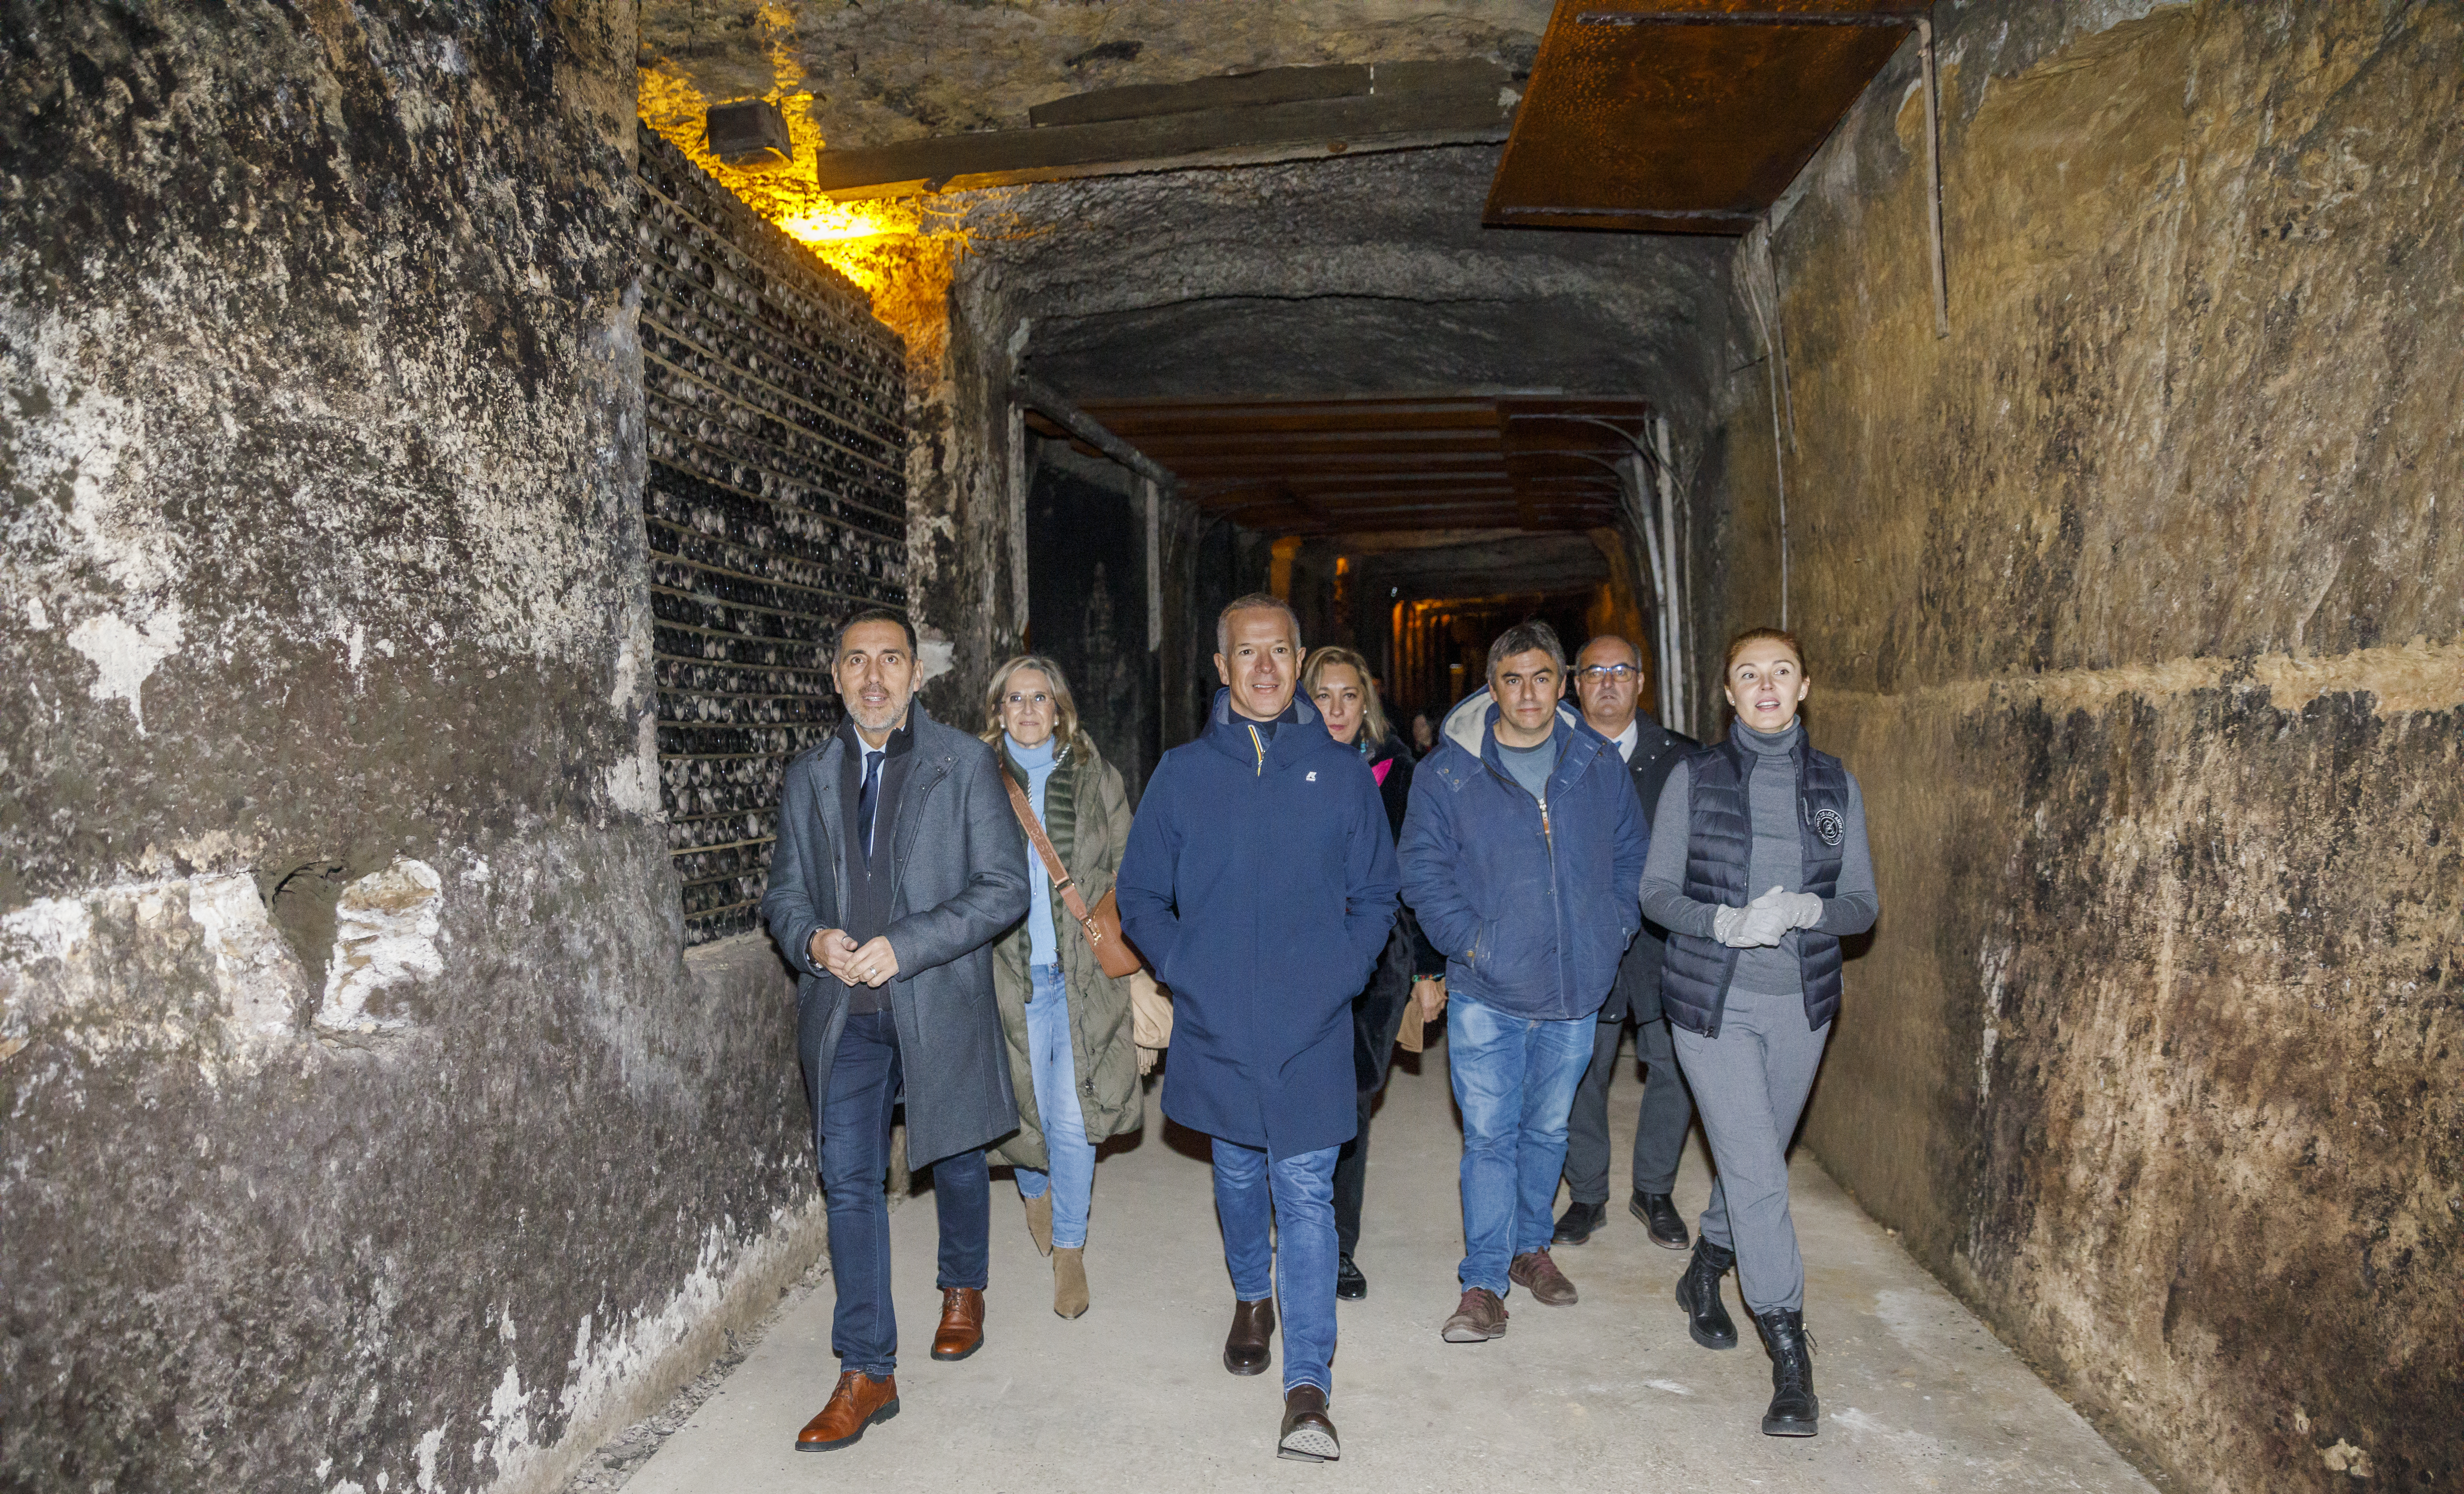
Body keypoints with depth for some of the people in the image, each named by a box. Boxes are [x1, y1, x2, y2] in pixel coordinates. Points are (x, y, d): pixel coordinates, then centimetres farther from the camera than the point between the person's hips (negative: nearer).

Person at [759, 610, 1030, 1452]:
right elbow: (784, 892, 14)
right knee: (850, 1182, 0)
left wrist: (905, 946, -18)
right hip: (843, 1012, 2)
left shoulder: (965, 764, -4)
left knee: (956, 1160, 15)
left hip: (941, 1004, -2)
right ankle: (866, 1375, 10)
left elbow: (1004, 887, -9)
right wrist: (812, 939, -9)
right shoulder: (809, 778, 8)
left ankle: (963, 1290, 43)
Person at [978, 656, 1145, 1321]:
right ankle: (1036, 1190, 44)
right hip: (1009, 974, 0)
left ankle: (1070, 1249, 17)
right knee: (1025, 1103, 10)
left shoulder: (1095, 778, 5)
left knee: (1073, 1117, -2)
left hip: (1084, 973, 0)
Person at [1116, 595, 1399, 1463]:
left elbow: (1375, 898, 6)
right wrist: (1186, 968, -7)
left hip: (1312, 1032, -1)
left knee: (1306, 1195, -2)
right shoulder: (1183, 773, 2)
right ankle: (1252, 1298, 45)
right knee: (1237, 1178, 19)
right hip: (1217, 1029, 2)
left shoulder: (1341, 772, 1)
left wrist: (1340, 975, -7)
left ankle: (1308, 1389, 4)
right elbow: (1140, 896, 6)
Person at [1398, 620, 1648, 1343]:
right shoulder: (1447, 771, -4)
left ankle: (1530, 1246, 36)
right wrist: (1468, 940, -13)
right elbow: (1424, 869, -3)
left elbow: (1631, 854, 13)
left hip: (1576, 990, 3)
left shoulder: (1599, 764, 4)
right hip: (1486, 994, -3)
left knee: (1548, 1129, 17)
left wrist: (1615, 928, 1)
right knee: (1489, 1136, 0)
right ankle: (1484, 1283, 10)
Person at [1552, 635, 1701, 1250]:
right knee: (1580, 1073, 8)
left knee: (1675, 1068, 5)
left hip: (1663, 936, 1)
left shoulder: (1681, 758, 4)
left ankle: (1654, 1192, 27)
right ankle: (1587, 1195, 27)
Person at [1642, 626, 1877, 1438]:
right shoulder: (1694, 778, -4)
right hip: (1714, 1002, -3)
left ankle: (1704, 1276, 43)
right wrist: (1728, 923, -21)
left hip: (1800, 1005, 3)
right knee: (1758, 1175, -6)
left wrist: (1809, 910, -18)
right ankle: (1791, 1361, 5)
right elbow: (1656, 892, -3)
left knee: (1751, 1162, 17)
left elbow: (1863, 903, 3)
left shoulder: (1836, 785, 3)